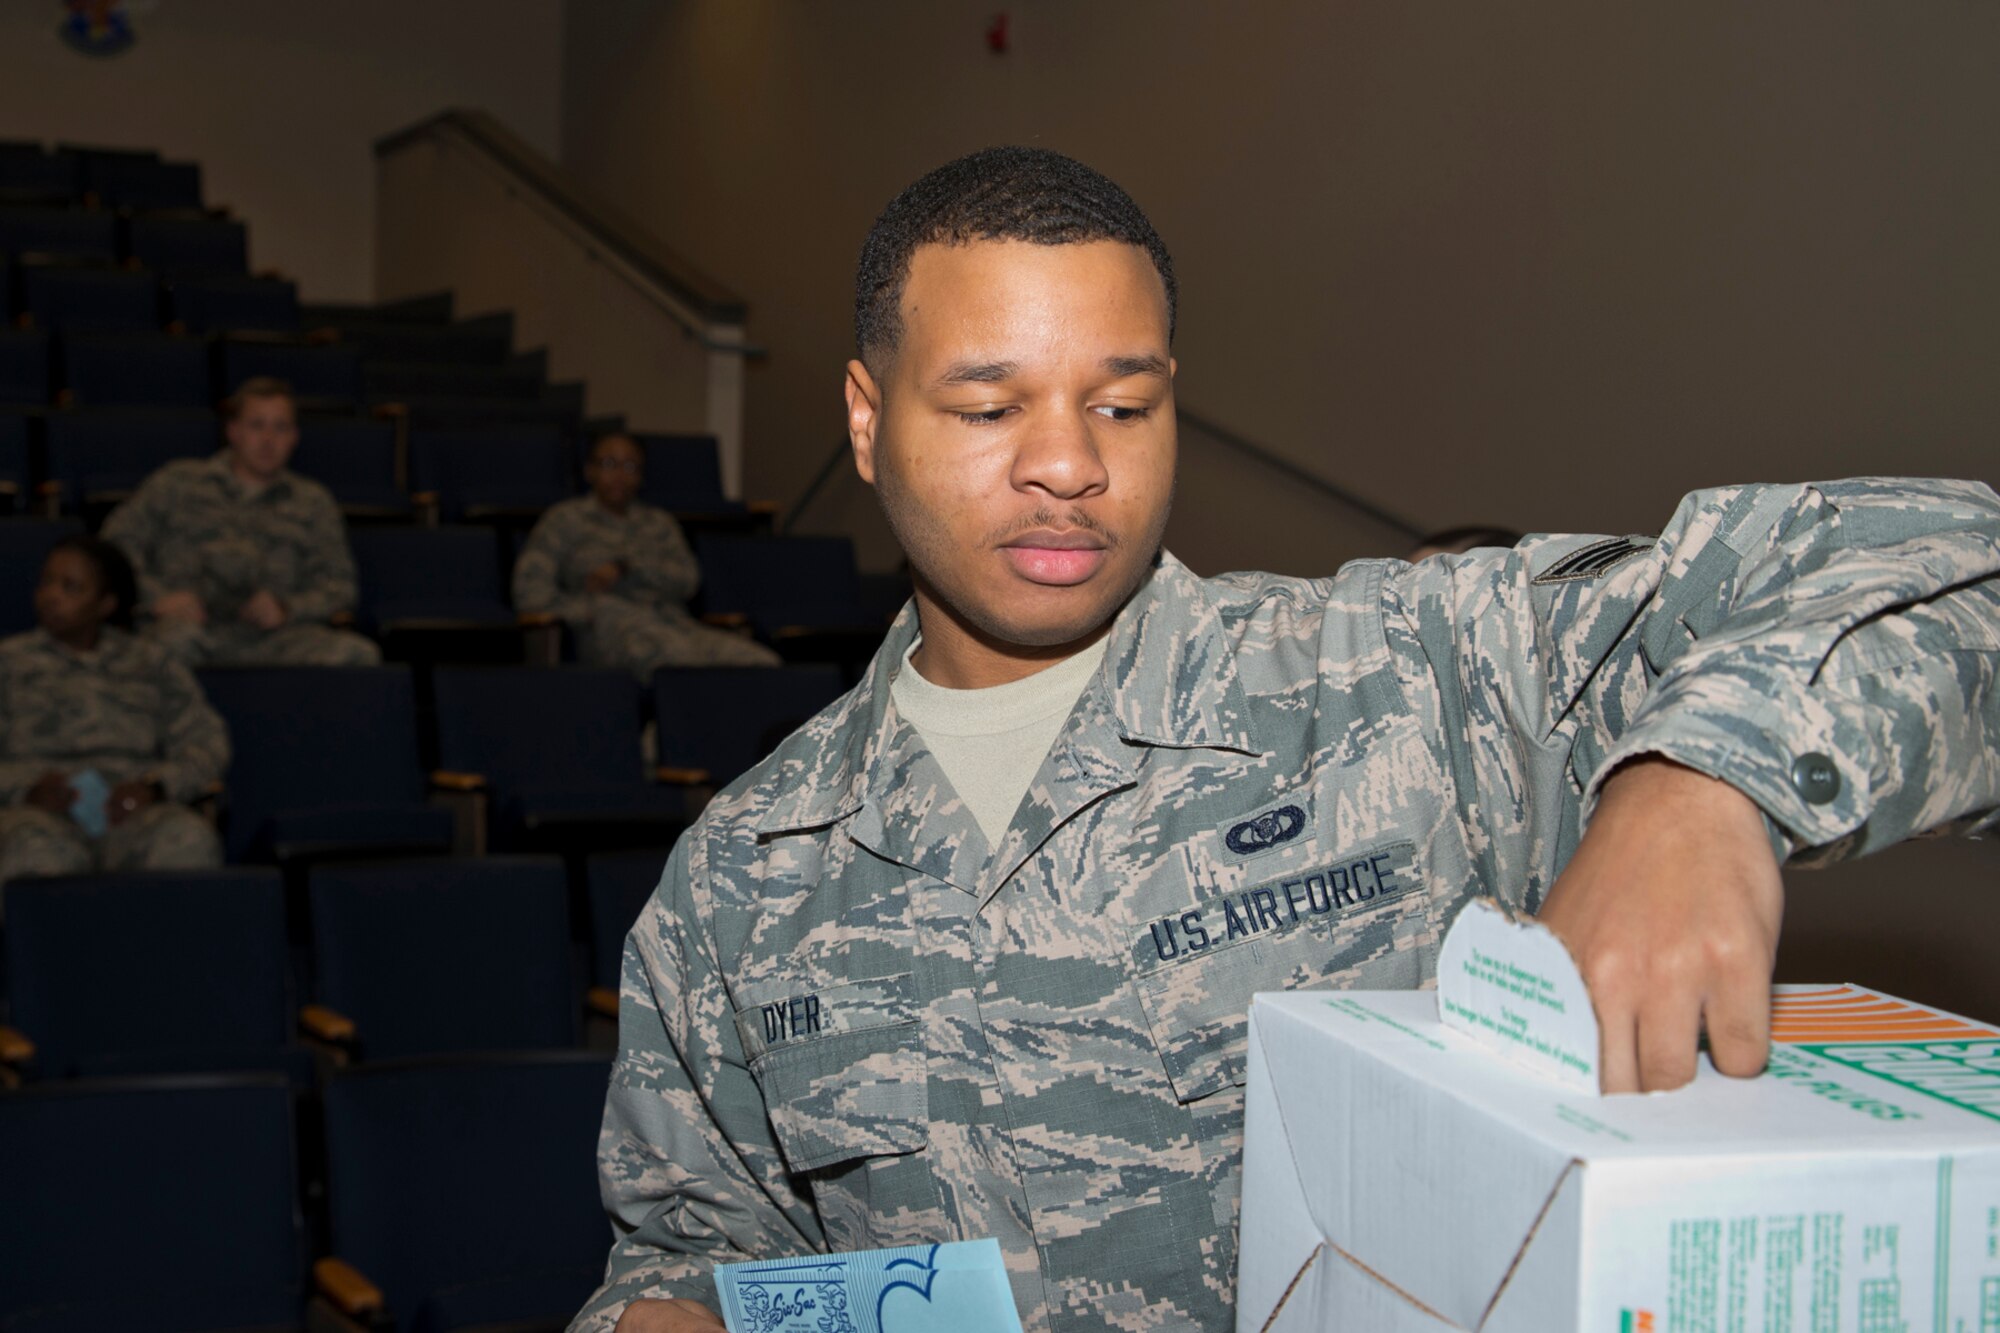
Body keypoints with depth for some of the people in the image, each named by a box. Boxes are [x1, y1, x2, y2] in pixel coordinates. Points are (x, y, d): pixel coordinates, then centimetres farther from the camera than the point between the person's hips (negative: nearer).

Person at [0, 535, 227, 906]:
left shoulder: (150, 663, 23)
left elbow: (207, 740, 12)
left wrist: (155, 786, -8)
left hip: (129, 810, 1)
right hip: (40, 811, -1)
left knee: (189, 839, -35)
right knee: (42, 850, -40)